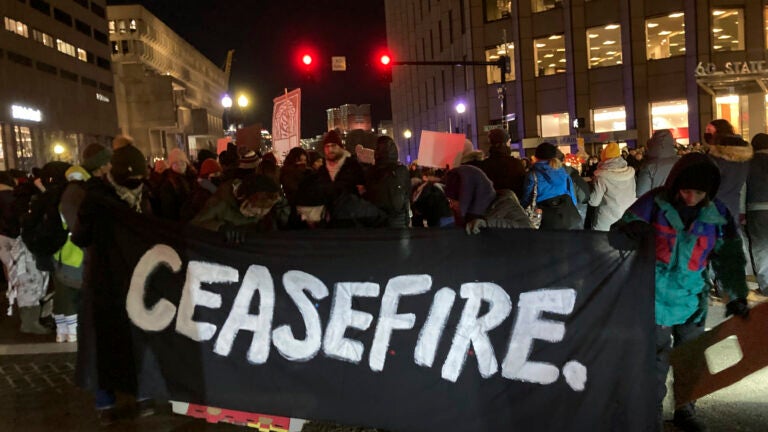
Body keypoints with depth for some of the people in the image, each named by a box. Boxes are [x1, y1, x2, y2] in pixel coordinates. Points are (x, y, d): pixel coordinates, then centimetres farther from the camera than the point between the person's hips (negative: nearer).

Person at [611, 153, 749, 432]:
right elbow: (617, 235, -12)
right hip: (655, 294, -3)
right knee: (657, 357, 0)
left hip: (692, 297, 3)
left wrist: (737, 295, -7)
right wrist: (630, 229, -35)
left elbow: (729, 258, 2)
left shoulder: (718, 214, -6)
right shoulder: (653, 204, -14)